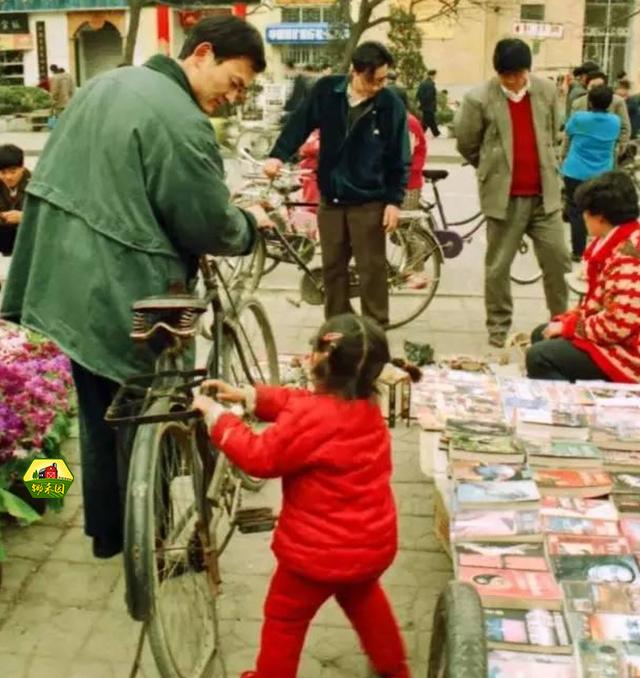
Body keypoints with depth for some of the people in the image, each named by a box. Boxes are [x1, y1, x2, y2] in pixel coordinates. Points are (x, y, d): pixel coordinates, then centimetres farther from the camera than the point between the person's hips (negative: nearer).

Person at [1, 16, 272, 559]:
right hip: (125, 298, -9)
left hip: (66, 282, 9)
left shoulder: (105, 85, 11)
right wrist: (250, 224, 6)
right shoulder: (183, 123, -20)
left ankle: (107, 533, 36)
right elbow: (211, 229, -15)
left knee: (99, 414, 20)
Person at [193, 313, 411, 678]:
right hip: (375, 543, 8)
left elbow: (260, 457, -19)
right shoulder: (367, 405, -1)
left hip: (321, 550, -8)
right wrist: (247, 396, 2)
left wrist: (216, 415, -10)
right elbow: (298, 402, 8)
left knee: (285, 618, 16)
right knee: (363, 597, 36)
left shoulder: (311, 419, -28)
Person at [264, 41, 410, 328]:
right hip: (330, 197, 3)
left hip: (369, 200, -3)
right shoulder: (326, 90, -6)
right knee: (332, 266, 11)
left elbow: (400, 159, -5)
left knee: (371, 268, 2)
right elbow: (300, 123, 1)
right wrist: (278, 155, -13)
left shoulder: (391, 106, -10)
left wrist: (394, 200, -10)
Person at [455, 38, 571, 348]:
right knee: (498, 267, 5)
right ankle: (498, 326, 20)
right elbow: (466, 144, 3)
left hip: (544, 194, 3)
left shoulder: (547, 91, 3)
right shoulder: (479, 99, -9)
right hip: (504, 197, -3)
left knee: (557, 260, 5)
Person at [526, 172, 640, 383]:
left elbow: (619, 324, -29)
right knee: (540, 335, 19)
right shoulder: (617, 242, 9)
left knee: (538, 357, -19)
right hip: (614, 335, 11)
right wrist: (567, 319, 2)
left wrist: (569, 326, -16)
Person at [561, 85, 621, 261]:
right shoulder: (615, 121, -3)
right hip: (602, 174, 3)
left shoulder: (578, 118, -12)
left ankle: (578, 251, 5)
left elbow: (567, 133, 7)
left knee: (576, 211, 4)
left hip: (576, 172, -3)